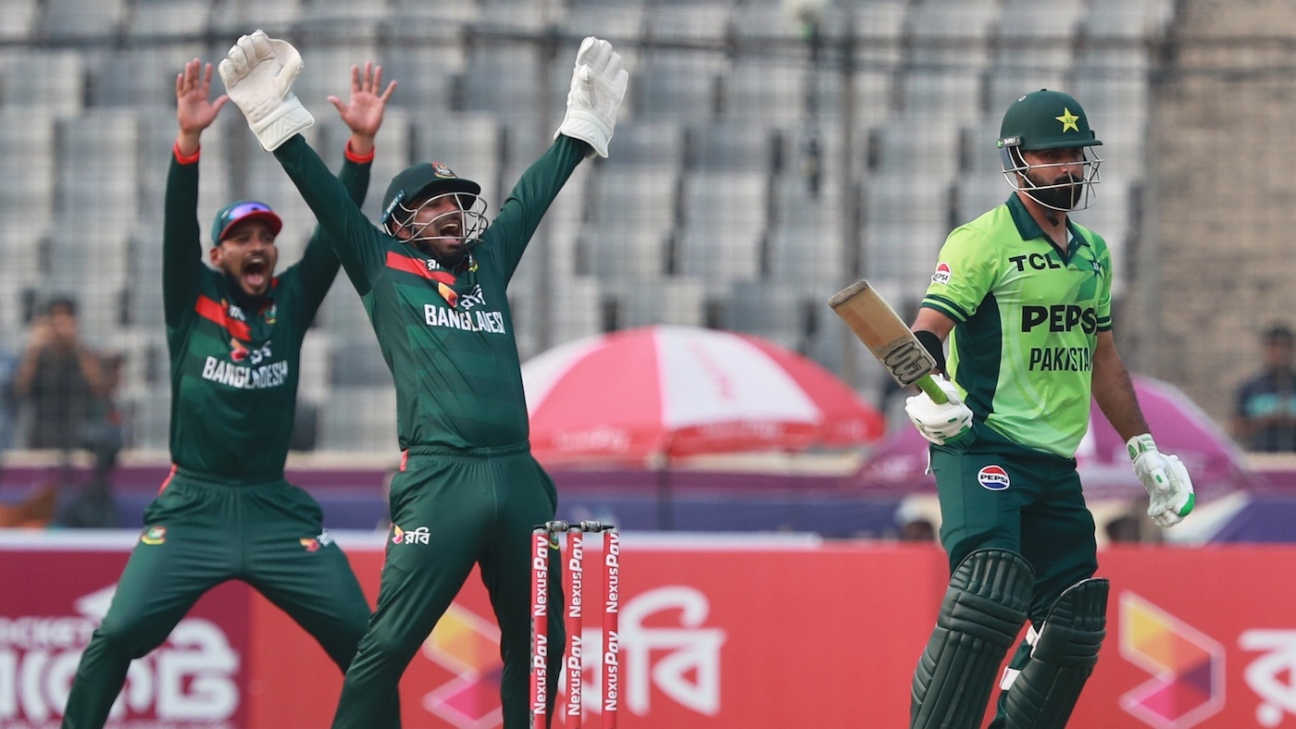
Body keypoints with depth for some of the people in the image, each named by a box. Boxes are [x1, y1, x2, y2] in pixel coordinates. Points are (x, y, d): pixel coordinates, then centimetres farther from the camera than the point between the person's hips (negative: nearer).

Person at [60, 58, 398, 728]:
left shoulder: (291, 301, 10)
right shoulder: (192, 299, 5)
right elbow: (178, 225, -9)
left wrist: (362, 143, -11)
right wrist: (188, 138, -23)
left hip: (277, 510, 2)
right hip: (191, 508, -2)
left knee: (361, 637, -6)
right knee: (118, 634, -15)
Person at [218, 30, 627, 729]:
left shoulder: (488, 261, 22)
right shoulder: (384, 268, 11)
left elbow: (535, 190, 29)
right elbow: (323, 194, 6)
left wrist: (586, 118, 33)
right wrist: (276, 117, -2)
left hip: (518, 480, 5)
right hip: (437, 480, -5)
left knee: (537, 645, 9)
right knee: (389, 642, -10)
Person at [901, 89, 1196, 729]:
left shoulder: (1093, 253, 17)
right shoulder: (983, 241, -6)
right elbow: (926, 331, -14)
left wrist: (1144, 450, 25)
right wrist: (924, 396, -34)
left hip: (1056, 462, 8)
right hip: (982, 449, -8)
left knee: (1074, 627, 4)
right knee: (988, 595, -24)